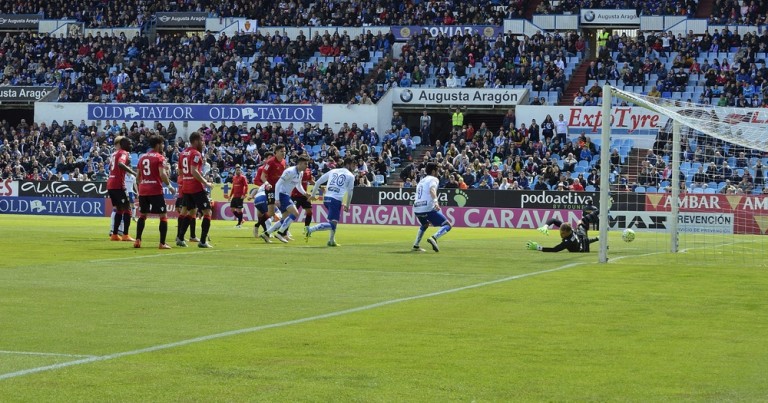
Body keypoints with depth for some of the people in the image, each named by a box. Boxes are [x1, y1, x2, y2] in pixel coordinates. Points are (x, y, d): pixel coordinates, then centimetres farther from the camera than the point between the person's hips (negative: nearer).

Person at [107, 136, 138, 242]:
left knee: (119, 209, 17)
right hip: (118, 185, -9)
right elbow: (120, 164, -28)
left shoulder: (114, 153, 19)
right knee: (127, 209, -5)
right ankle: (125, 235, -12)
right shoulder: (123, 153, -8)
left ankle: (114, 234, 17)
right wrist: (133, 172, -31)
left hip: (110, 185, 9)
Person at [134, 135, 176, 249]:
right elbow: (162, 174, -18)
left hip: (143, 190, 6)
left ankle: (137, 241, 11)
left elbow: (138, 175, 17)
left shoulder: (142, 157, 13)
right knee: (163, 216, 1)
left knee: (142, 215, 18)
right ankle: (162, 243, -5)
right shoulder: (160, 157, -6)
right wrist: (169, 186, -8)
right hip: (156, 190, -6)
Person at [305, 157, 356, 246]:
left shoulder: (333, 171, 18)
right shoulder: (350, 176, 5)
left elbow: (318, 182, 15)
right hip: (336, 200, -7)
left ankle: (331, 241, 25)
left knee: (335, 221, 27)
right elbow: (349, 192, 6)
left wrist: (313, 194, 23)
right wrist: (347, 205, 19)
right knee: (332, 224, -9)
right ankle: (310, 229, -24)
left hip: (326, 198, 7)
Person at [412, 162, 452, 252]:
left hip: (416, 209, 8)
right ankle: (434, 238, -27)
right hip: (428, 208, -8)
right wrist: (435, 201, -35)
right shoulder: (433, 179, 2)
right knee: (447, 225, -4)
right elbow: (432, 190, -19)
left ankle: (416, 246, 30)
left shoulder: (421, 181, 26)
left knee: (425, 224, 37)